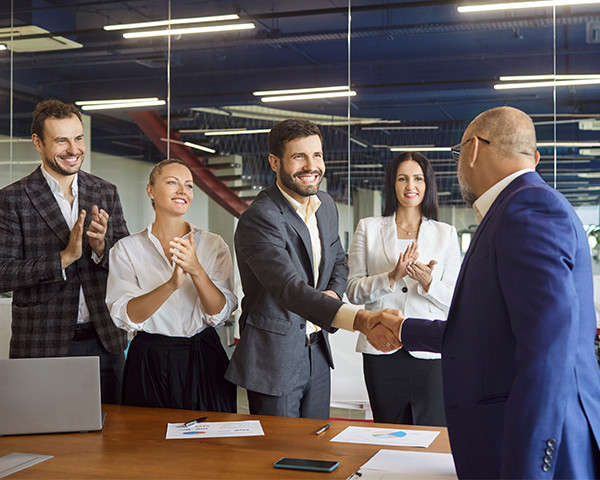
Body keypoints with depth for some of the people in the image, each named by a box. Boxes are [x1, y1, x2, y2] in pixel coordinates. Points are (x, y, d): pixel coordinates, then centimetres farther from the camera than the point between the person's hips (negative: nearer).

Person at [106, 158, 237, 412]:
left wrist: (196, 271, -23)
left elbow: (221, 313, -6)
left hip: (204, 361, 1)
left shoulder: (214, 245, 3)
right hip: (149, 362, -1)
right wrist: (171, 285, -26)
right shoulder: (126, 248, 0)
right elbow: (125, 317, -12)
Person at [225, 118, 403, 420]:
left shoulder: (326, 205, 5)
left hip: (317, 353, 7)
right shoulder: (259, 219, -22)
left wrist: (332, 293, -4)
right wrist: (360, 319, -48)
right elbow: (290, 289, -35)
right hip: (274, 359, -7)